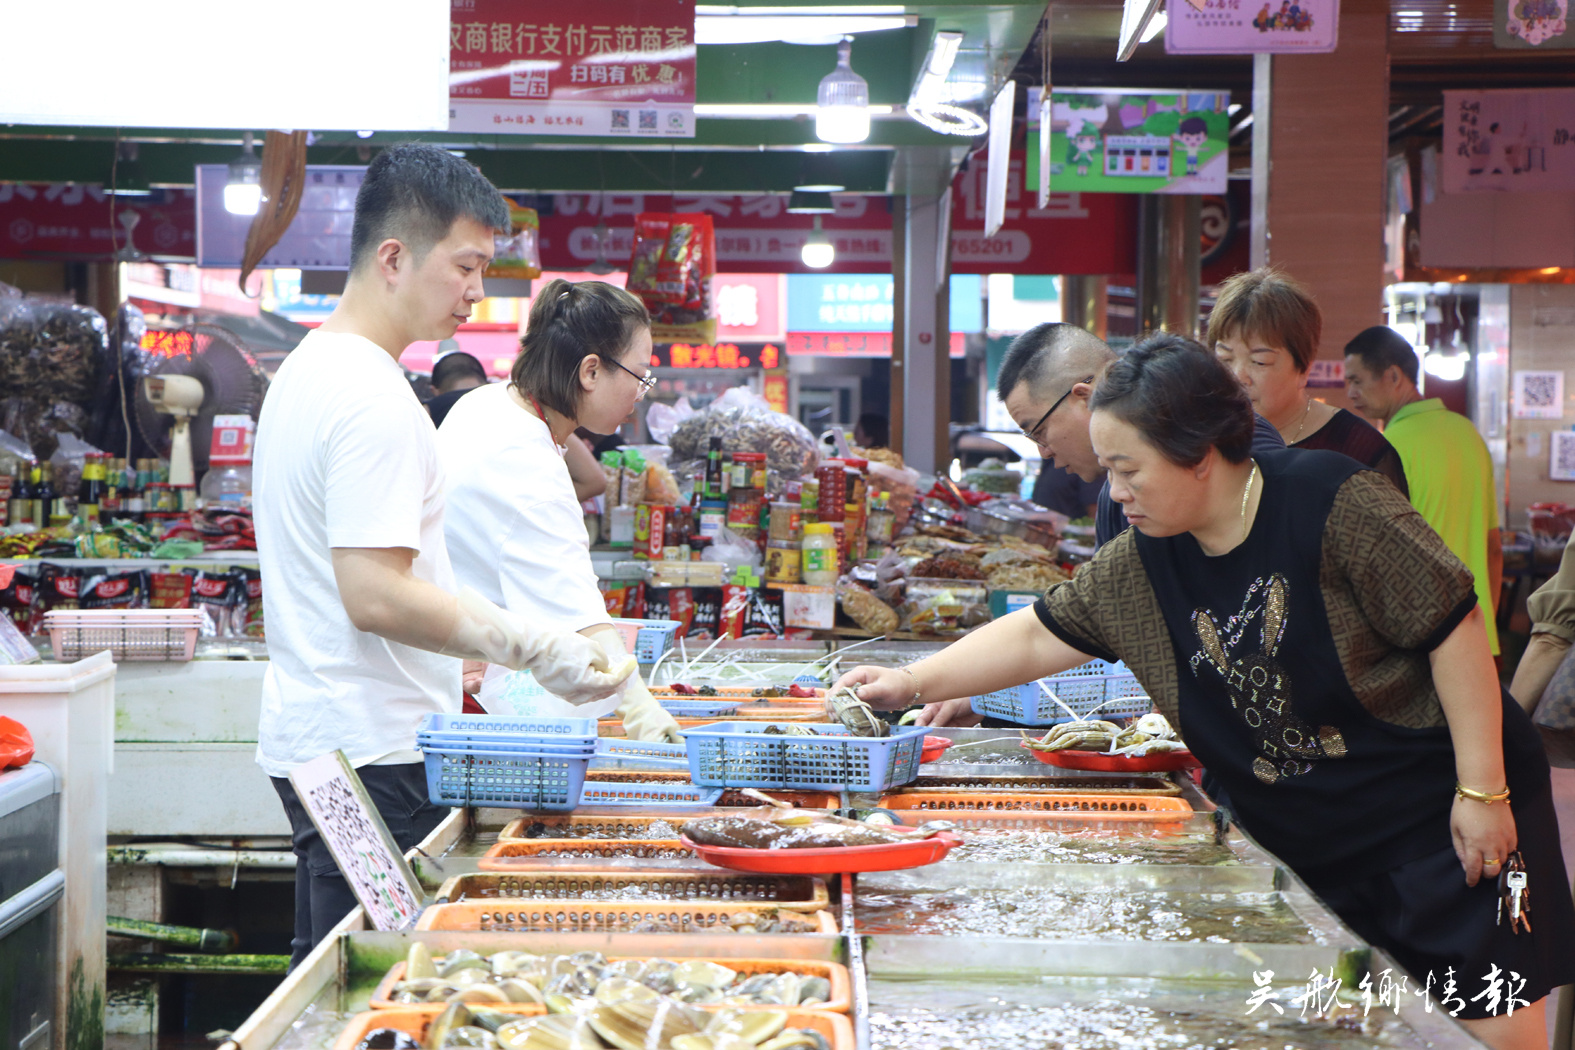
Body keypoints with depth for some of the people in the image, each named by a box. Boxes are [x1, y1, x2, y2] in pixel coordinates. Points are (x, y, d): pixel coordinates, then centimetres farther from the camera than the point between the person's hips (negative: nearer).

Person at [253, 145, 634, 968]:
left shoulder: (308, 368, 15)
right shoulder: (372, 397, -18)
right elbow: (376, 597, -23)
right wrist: (536, 650, -21)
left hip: (310, 737, 10)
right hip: (370, 750, -10)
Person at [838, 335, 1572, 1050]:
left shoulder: (1331, 502, -19)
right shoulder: (1141, 565, -1)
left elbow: (1453, 629, -17)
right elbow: (1037, 636, 7)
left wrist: (1482, 791, -16)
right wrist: (911, 683, -1)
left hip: (1442, 813, -5)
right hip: (1305, 843, 5)